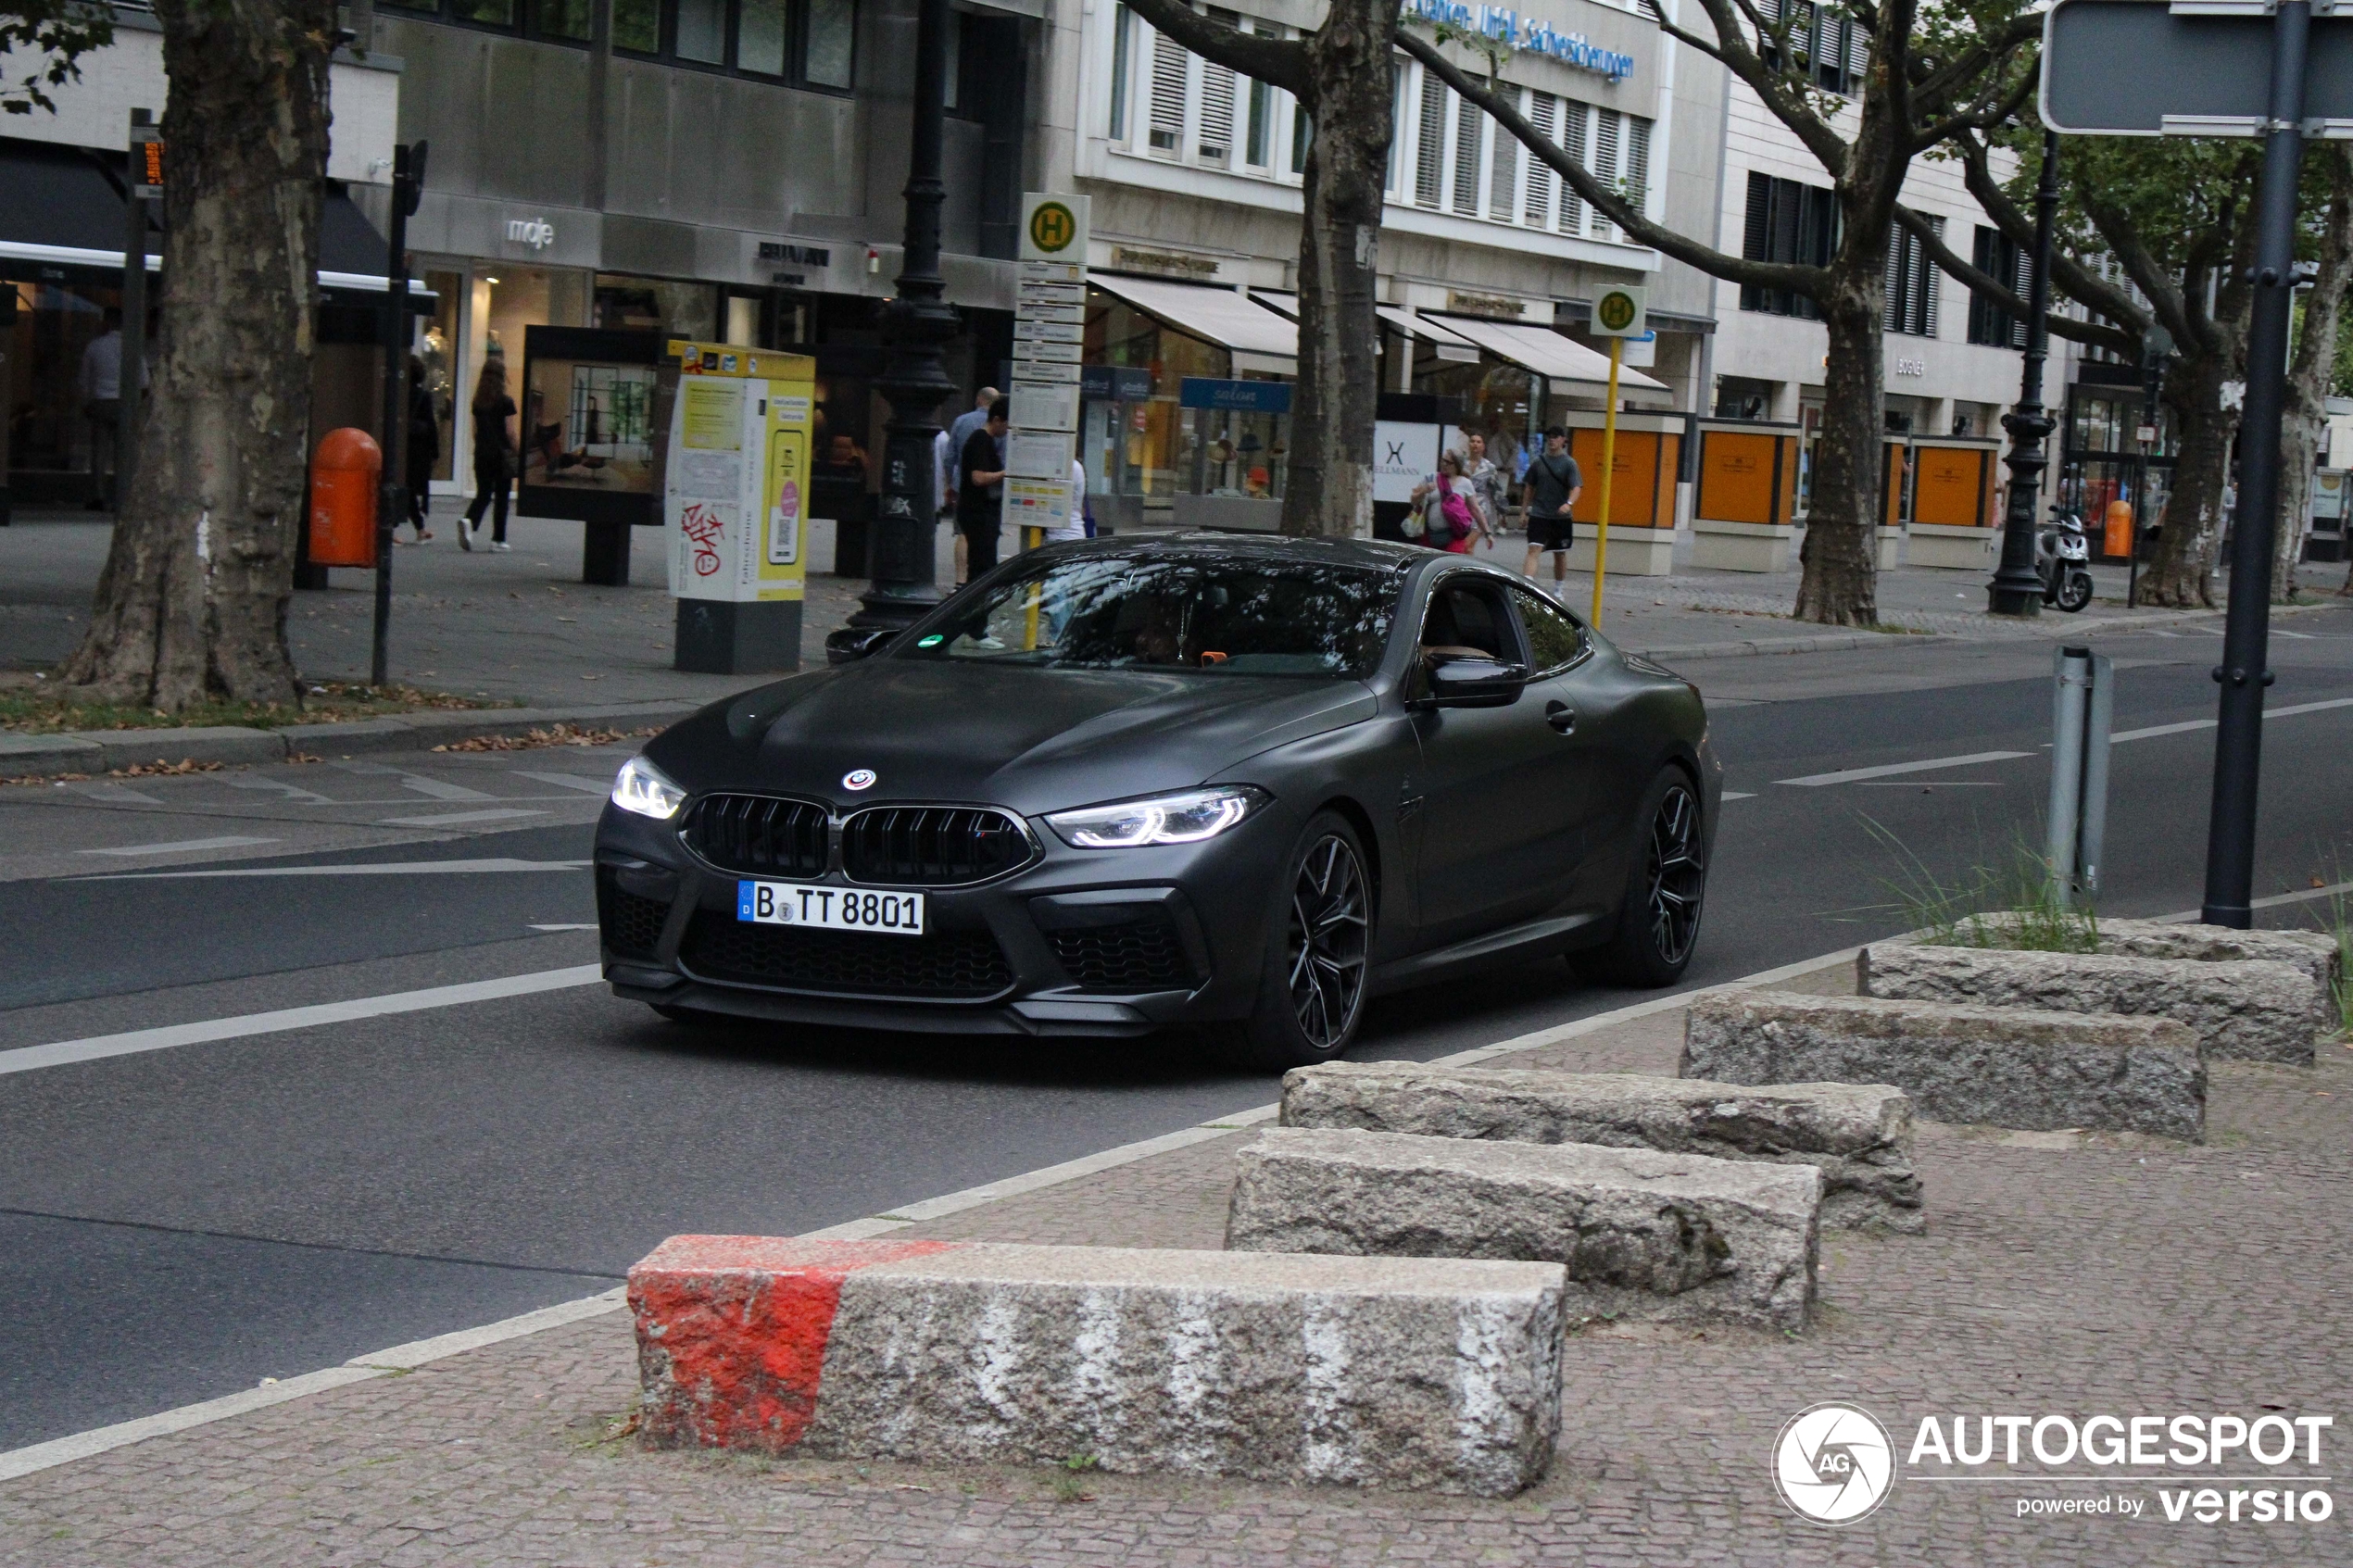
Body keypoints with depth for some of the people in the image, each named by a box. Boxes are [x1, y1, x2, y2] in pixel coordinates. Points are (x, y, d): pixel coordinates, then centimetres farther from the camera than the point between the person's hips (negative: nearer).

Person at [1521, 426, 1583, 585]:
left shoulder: (1569, 463, -4)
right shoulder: (1538, 463, 5)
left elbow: (1577, 487, -14)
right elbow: (1530, 488, 15)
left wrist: (1569, 503, -34)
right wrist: (1525, 511, 13)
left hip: (1561, 517, -1)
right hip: (1539, 515, 1)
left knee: (1560, 554, 13)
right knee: (1533, 550, -14)